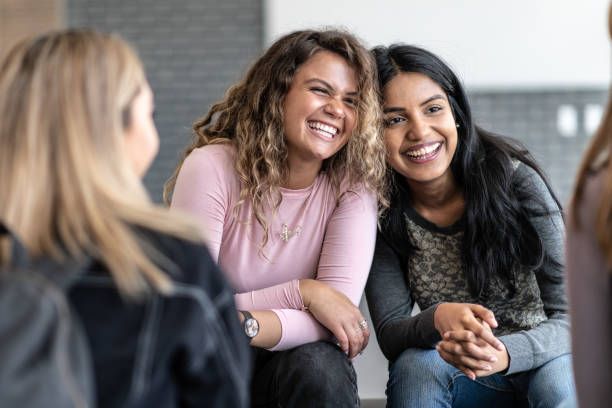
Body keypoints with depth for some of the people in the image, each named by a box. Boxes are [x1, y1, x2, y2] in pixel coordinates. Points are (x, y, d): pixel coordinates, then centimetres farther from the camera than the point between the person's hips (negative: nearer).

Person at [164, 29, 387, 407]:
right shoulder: (211, 167, -17)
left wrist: (245, 327, -37)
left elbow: (340, 311, -21)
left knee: (319, 366, -31)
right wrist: (301, 292, -27)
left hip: (295, 358, 1)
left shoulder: (354, 183, -11)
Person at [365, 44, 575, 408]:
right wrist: (438, 319, -36)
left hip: (539, 362, -2)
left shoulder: (515, 180, -17)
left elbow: (572, 316, -19)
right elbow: (389, 334, -12)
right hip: (460, 378, 3)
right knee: (416, 365, -30)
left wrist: (507, 353, -41)